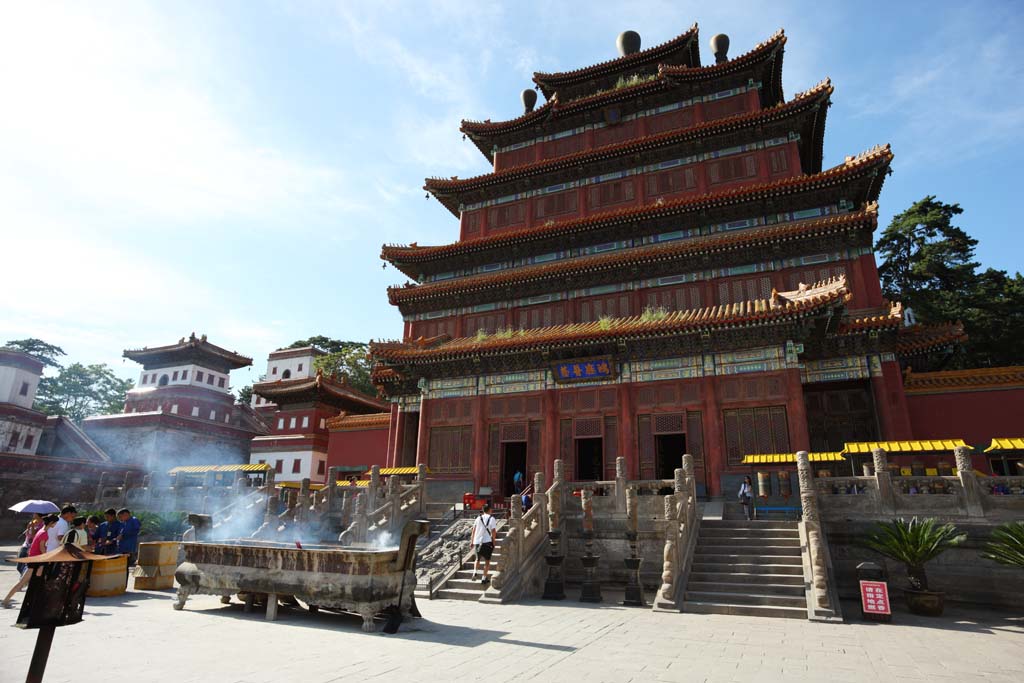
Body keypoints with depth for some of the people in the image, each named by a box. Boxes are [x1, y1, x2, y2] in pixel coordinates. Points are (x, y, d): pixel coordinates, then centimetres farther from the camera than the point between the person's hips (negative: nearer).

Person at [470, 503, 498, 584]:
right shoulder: (492, 519, -3)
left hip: (477, 541, 4)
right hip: (487, 542, -4)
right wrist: (493, 542, 2)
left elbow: (473, 530, 8)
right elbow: (493, 531, -8)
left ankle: (474, 572, 4)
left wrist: (472, 542, 14)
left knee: (477, 558, 23)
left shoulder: (478, 518, 9)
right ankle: (484, 577, 7)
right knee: (487, 560, 9)